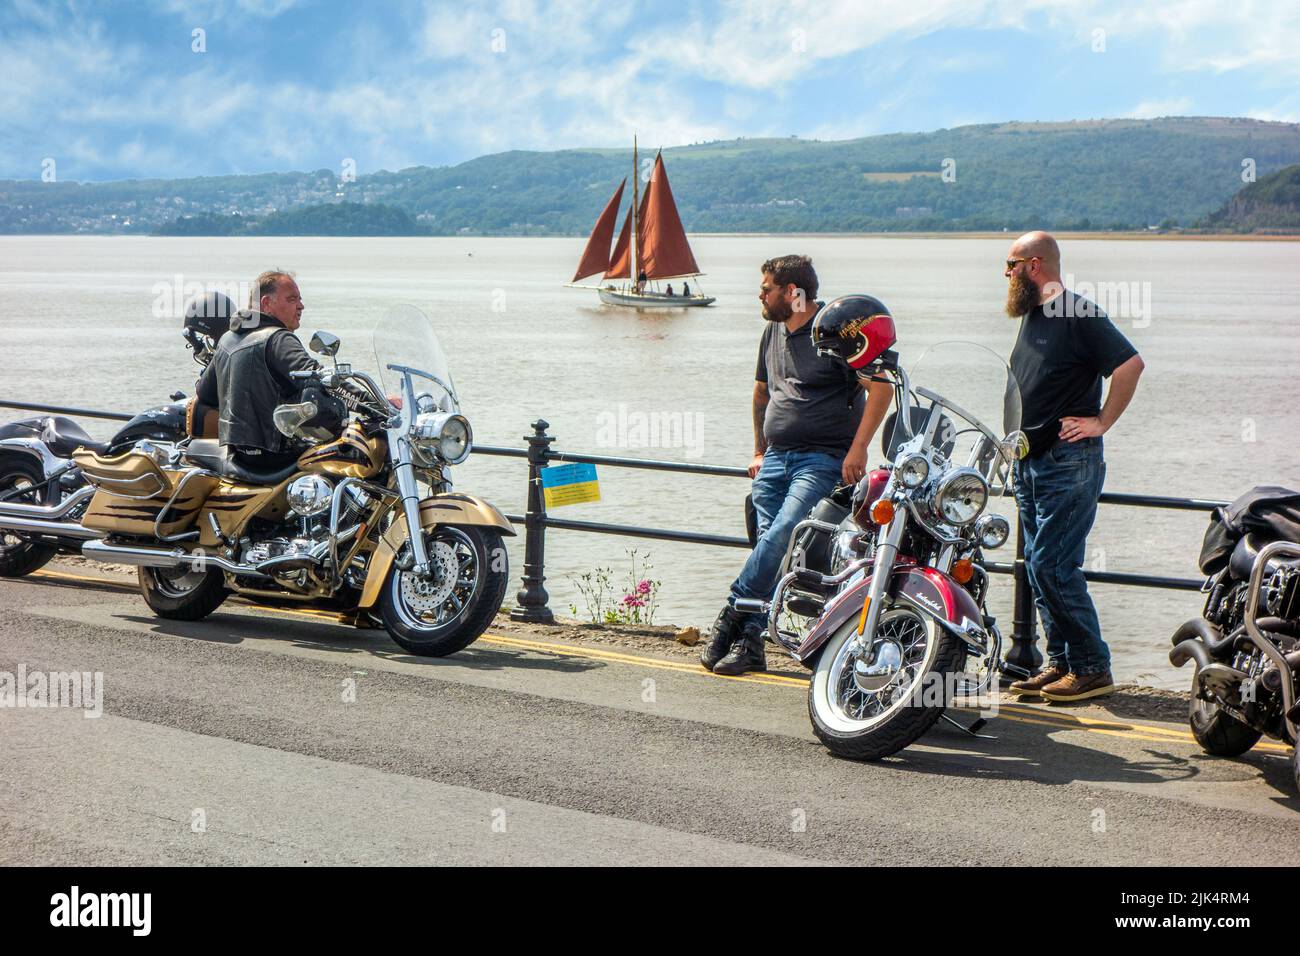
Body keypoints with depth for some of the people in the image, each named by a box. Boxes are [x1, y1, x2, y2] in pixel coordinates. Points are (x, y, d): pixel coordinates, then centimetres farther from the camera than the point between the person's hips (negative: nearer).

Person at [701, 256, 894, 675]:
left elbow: (882, 385, -12)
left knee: (783, 534, -24)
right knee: (769, 545, 1)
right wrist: (759, 452, 26)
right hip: (776, 458, 7)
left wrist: (858, 449, -16)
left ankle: (731, 617, -19)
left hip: (823, 459, -7)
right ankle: (750, 643, 1)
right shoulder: (773, 333, 16)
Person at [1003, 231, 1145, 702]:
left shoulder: (1078, 313, -12)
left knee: (1051, 565, -12)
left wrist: (1101, 422, -16)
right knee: (1040, 567, 9)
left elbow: (1130, 363, -20)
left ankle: (1092, 667, -4)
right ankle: (1060, 662, 16)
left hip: (1070, 463, -9)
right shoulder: (1032, 315, 16)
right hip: (1031, 463, 9)